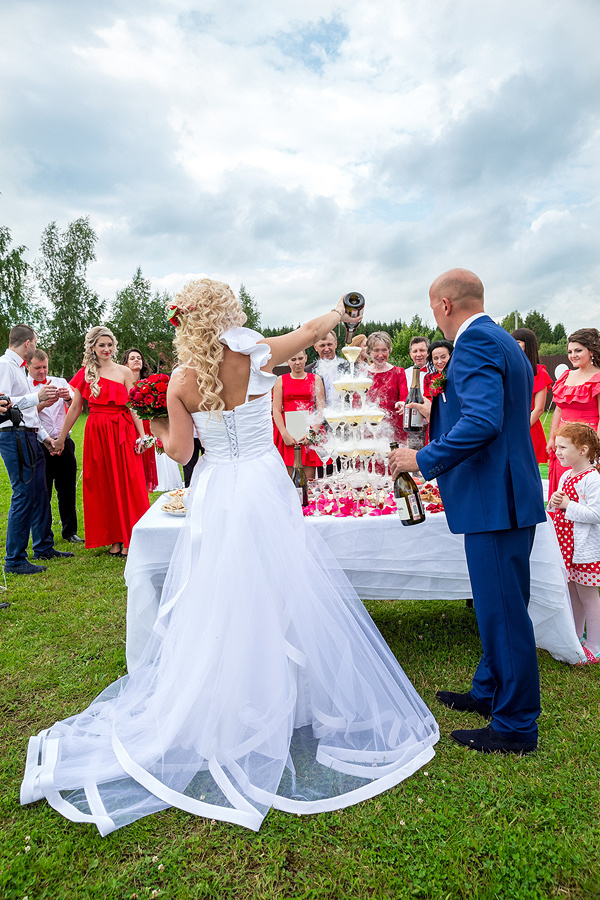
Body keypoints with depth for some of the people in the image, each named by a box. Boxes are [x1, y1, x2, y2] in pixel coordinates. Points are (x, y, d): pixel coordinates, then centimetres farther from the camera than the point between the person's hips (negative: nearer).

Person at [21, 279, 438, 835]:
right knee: (278, 599, 11)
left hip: (214, 496, 2)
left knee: (218, 606, 12)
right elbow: (313, 331, 11)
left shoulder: (182, 381, -2)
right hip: (263, 489, -2)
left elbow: (180, 451, -1)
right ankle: (282, 700, 26)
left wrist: (158, 429, 20)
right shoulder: (255, 356, -5)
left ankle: (217, 713, 27)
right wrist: (339, 311, 31)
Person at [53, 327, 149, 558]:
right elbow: (75, 408, 11)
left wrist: (141, 435, -9)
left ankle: (129, 539, 9)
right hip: (96, 433, 2)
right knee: (103, 486, 5)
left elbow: (133, 406, 0)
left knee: (126, 483, -1)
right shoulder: (85, 373, 8)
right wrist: (61, 438, 11)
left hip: (123, 432, -2)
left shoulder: (124, 372, 3)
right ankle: (114, 538, 16)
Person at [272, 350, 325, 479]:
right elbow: (276, 411, 3)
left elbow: (321, 410, 3)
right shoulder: (281, 380, 10)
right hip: (286, 431, 0)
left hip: (311, 431, 0)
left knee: (310, 480, -2)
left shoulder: (315, 379, 10)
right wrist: (285, 434, -10)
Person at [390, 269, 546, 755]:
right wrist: (441, 411, 29)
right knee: (500, 605, 20)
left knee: (503, 612, 0)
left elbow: (484, 421, -28)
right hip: (512, 493, 11)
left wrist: (424, 459, -19)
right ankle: (490, 692, 37)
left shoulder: (475, 341, -15)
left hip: (495, 498, -11)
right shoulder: (503, 341, 17)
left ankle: (517, 727, 16)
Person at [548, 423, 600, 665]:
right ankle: (575, 636, 32)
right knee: (572, 592, 17)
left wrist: (567, 504, -22)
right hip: (567, 544, 8)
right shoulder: (566, 476, 9)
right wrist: (553, 503, -3)